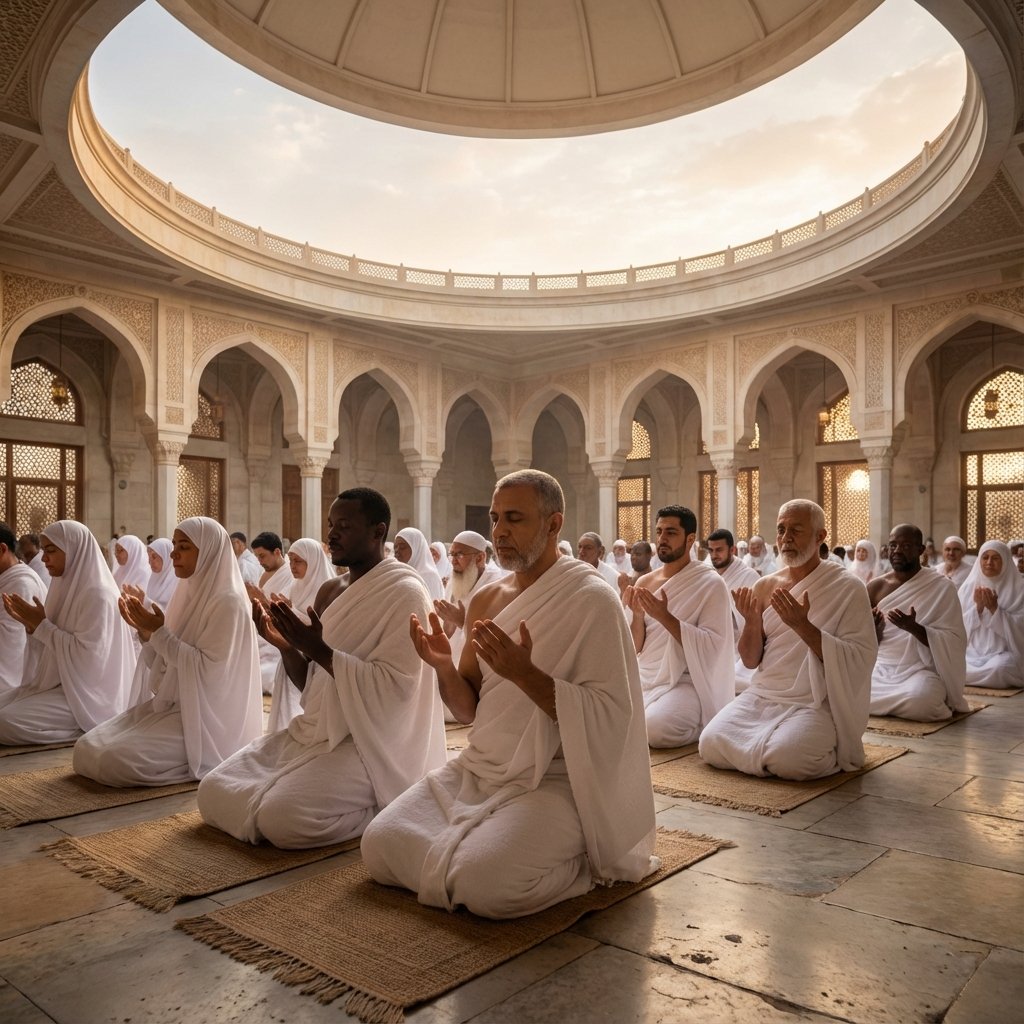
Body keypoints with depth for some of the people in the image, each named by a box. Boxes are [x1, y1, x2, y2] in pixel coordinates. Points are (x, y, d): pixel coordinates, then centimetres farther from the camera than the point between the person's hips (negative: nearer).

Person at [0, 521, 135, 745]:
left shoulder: (98, 595, -19)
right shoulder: (66, 585, 9)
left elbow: (86, 655, -24)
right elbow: (52, 643, 14)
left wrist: (42, 625, -17)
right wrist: (30, 623, -5)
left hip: (86, 692, -9)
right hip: (60, 682, 10)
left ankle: (84, 726, -5)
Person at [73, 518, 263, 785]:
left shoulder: (228, 603, -16)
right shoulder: (188, 592, 10)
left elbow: (209, 670, -21)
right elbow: (166, 664, 13)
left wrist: (159, 632, -19)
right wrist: (145, 630, -4)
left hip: (205, 716, -8)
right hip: (169, 704, 8)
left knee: (115, 760, -22)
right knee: (86, 748, -2)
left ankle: (197, 762, -1)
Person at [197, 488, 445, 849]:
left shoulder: (405, 592, -13)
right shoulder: (329, 591, 10)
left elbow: (395, 687, -20)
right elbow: (312, 686, 13)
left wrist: (320, 651, -24)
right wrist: (284, 645, -6)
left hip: (371, 742, -8)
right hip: (315, 731, 8)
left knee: (282, 817, -26)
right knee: (213, 792, 0)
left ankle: (381, 808, 0)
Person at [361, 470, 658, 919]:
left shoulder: (593, 601, -13)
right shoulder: (486, 601, 7)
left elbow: (610, 717, -19)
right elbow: (469, 709, 10)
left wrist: (526, 675, -28)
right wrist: (443, 667, -11)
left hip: (555, 779, -6)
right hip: (479, 767, 6)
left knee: (484, 884, -26)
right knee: (379, 846, -6)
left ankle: (578, 862, 3)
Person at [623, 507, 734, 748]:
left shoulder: (711, 584, -8)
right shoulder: (645, 582, 7)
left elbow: (712, 646, -16)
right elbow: (635, 649, 7)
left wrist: (665, 617, -24)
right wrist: (637, 615, -14)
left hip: (687, 681, -5)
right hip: (645, 678, 5)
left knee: (655, 728, -31)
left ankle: (698, 724, 2)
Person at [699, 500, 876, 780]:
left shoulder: (848, 589, -6)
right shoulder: (765, 586, 7)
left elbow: (861, 660, -14)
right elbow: (751, 660, 8)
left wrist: (802, 626, -24)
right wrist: (751, 623, -13)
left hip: (817, 703, -4)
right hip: (762, 695, 4)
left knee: (785, 758, -30)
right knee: (711, 744, -16)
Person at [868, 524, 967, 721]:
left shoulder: (941, 587, -3)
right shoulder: (875, 587, 6)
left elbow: (955, 643, -8)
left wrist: (914, 628, -23)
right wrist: (874, 631, -14)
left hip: (921, 669, -4)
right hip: (881, 667, 4)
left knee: (919, 701, -37)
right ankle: (899, 700, 3)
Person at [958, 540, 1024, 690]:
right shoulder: (968, 587, 8)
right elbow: (960, 625, 3)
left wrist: (994, 609, -18)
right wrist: (978, 608, -13)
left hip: (1005, 653, -2)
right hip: (972, 652, 2)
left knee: (999, 668, -37)